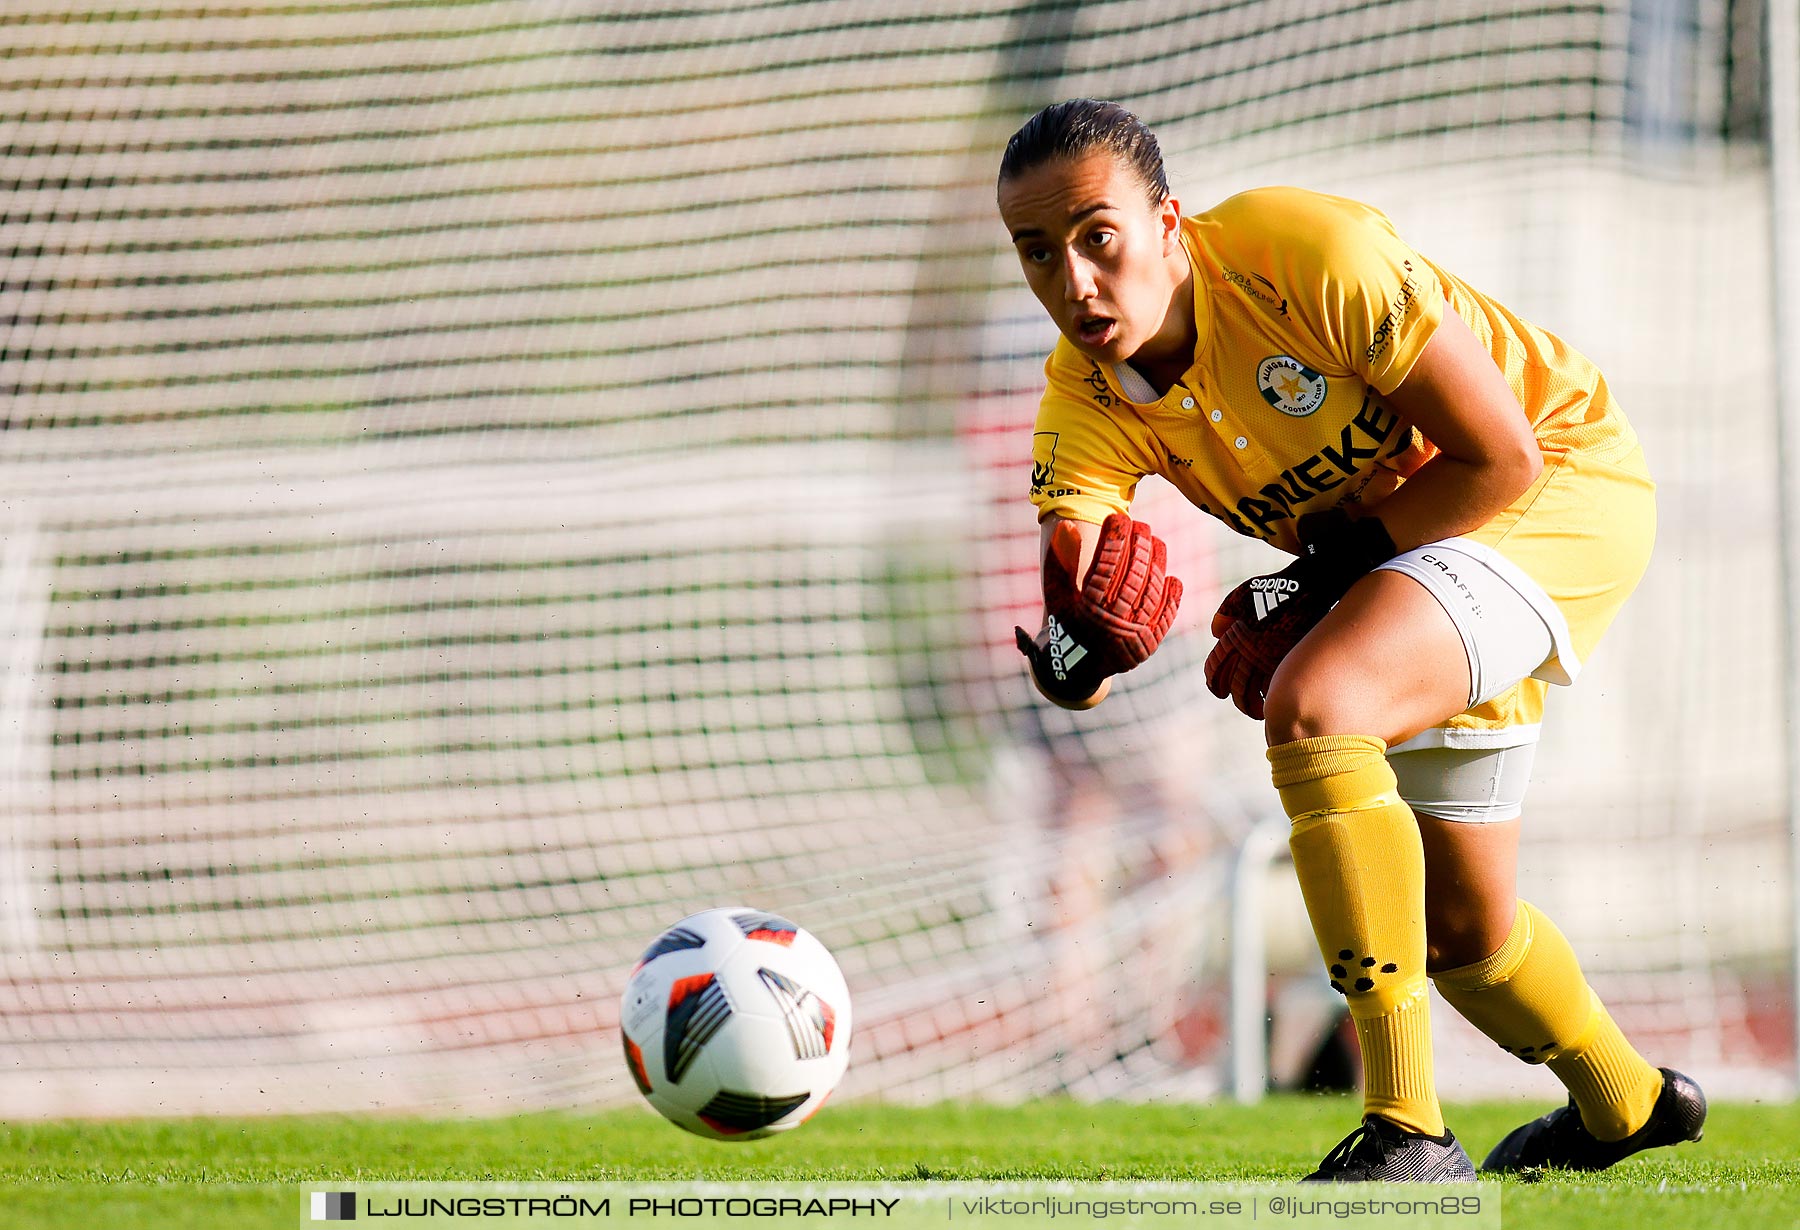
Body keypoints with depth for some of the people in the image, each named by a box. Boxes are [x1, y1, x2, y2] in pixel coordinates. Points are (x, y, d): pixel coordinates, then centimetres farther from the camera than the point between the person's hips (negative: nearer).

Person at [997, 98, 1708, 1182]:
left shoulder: (1305, 251, -32)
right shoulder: (1085, 401, -15)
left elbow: (1501, 458, -26)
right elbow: (1076, 677, -24)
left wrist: (1310, 596, -24)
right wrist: (1076, 644, -48)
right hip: (1381, 544, 8)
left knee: (1310, 705, -32)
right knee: (1453, 927, 16)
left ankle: (1409, 1131, -31)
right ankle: (1624, 1102, 49)